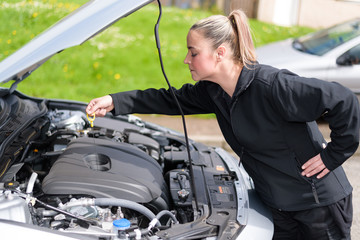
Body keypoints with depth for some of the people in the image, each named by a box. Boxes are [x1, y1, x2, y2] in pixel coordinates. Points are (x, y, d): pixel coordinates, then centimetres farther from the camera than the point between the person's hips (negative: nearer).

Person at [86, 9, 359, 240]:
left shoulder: (273, 85, -28)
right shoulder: (212, 91, -2)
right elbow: (170, 100, 7)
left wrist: (334, 156, -19)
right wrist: (115, 101, 2)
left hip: (321, 200, -7)